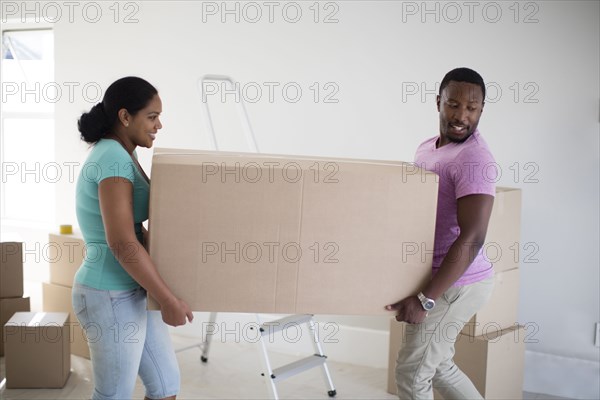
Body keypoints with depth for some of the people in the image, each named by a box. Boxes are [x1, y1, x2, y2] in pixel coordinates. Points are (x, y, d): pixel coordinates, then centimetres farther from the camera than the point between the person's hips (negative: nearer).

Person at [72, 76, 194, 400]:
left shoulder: (116, 156, 11)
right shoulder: (114, 159, -20)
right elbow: (122, 243, -27)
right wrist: (169, 300, -21)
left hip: (130, 292, 9)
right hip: (111, 297, -9)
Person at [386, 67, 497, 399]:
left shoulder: (474, 159, -21)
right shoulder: (427, 148, 8)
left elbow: (471, 238, -27)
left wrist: (425, 299, -28)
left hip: (456, 283, -9)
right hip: (439, 276, 9)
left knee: (411, 372, 2)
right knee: (436, 365, 21)